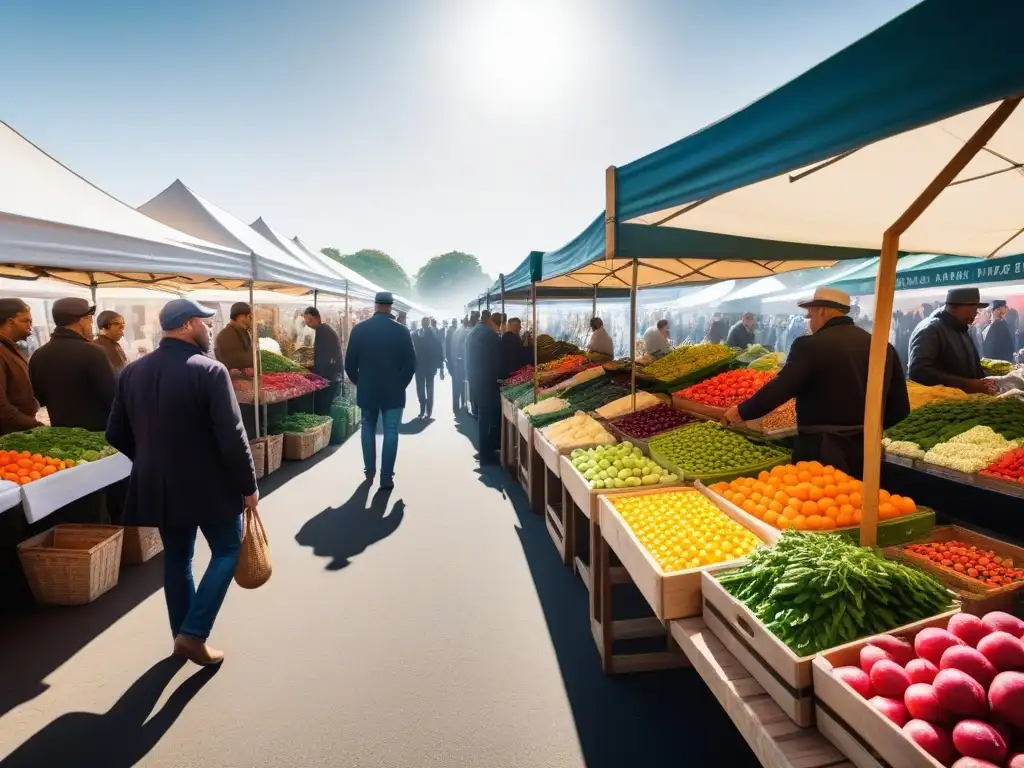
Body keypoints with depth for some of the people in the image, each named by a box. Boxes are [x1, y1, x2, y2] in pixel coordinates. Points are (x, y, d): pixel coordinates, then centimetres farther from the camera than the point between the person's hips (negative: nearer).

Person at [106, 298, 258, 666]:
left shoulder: (131, 372, 2)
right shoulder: (210, 371, -18)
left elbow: (117, 435, 8)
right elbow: (232, 437, -20)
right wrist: (249, 486, -10)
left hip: (158, 486, 6)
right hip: (208, 485, -6)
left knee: (176, 558, 20)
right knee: (227, 551, 12)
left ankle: (182, 634, 31)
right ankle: (193, 634, 8)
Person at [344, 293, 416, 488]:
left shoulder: (359, 329, -3)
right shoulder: (401, 330, -7)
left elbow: (349, 363, -1)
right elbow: (411, 363, -7)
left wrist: (359, 383, 13)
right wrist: (401, 384, 7)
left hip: (367, 390, 2)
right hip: (394, 391, -2)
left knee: (368, 430, 18)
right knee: (390, 432, 3)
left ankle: (370, 471, 24)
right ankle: (386, 477, 2)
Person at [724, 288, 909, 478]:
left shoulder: (811, 345, -15)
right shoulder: (884, 347, 5)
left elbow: (778, 389, -17)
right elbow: (900, 407, 7)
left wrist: (742, 411, -3)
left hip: (821, 451, -6)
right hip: (867, 452, 7)